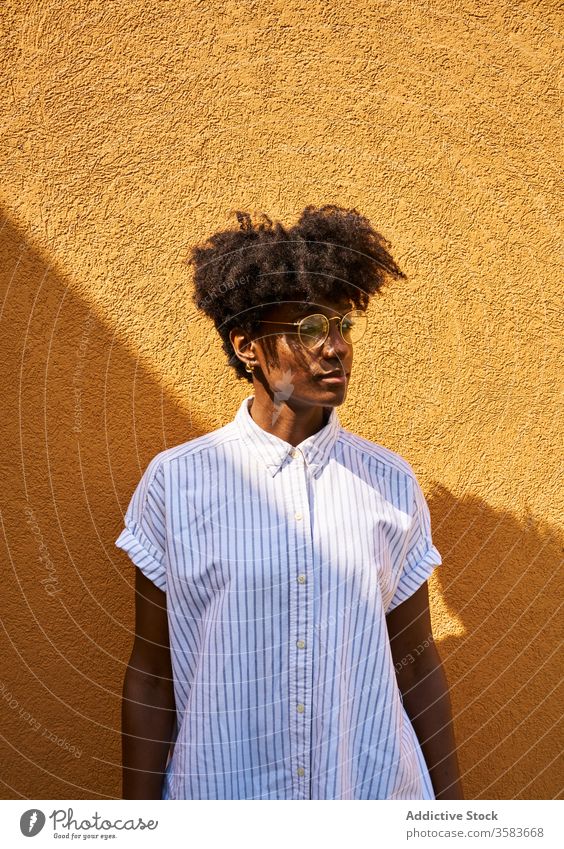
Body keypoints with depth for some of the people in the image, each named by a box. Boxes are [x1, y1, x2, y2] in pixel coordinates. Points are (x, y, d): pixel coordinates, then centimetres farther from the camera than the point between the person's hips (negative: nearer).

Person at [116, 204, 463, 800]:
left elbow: (416, 663, 2)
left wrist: (450, 800, 7)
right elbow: (151, 676, -5)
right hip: (219, 791, -1)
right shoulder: (175, 483, -12)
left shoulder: (391, 483, -5)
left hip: (376, 787, 2)